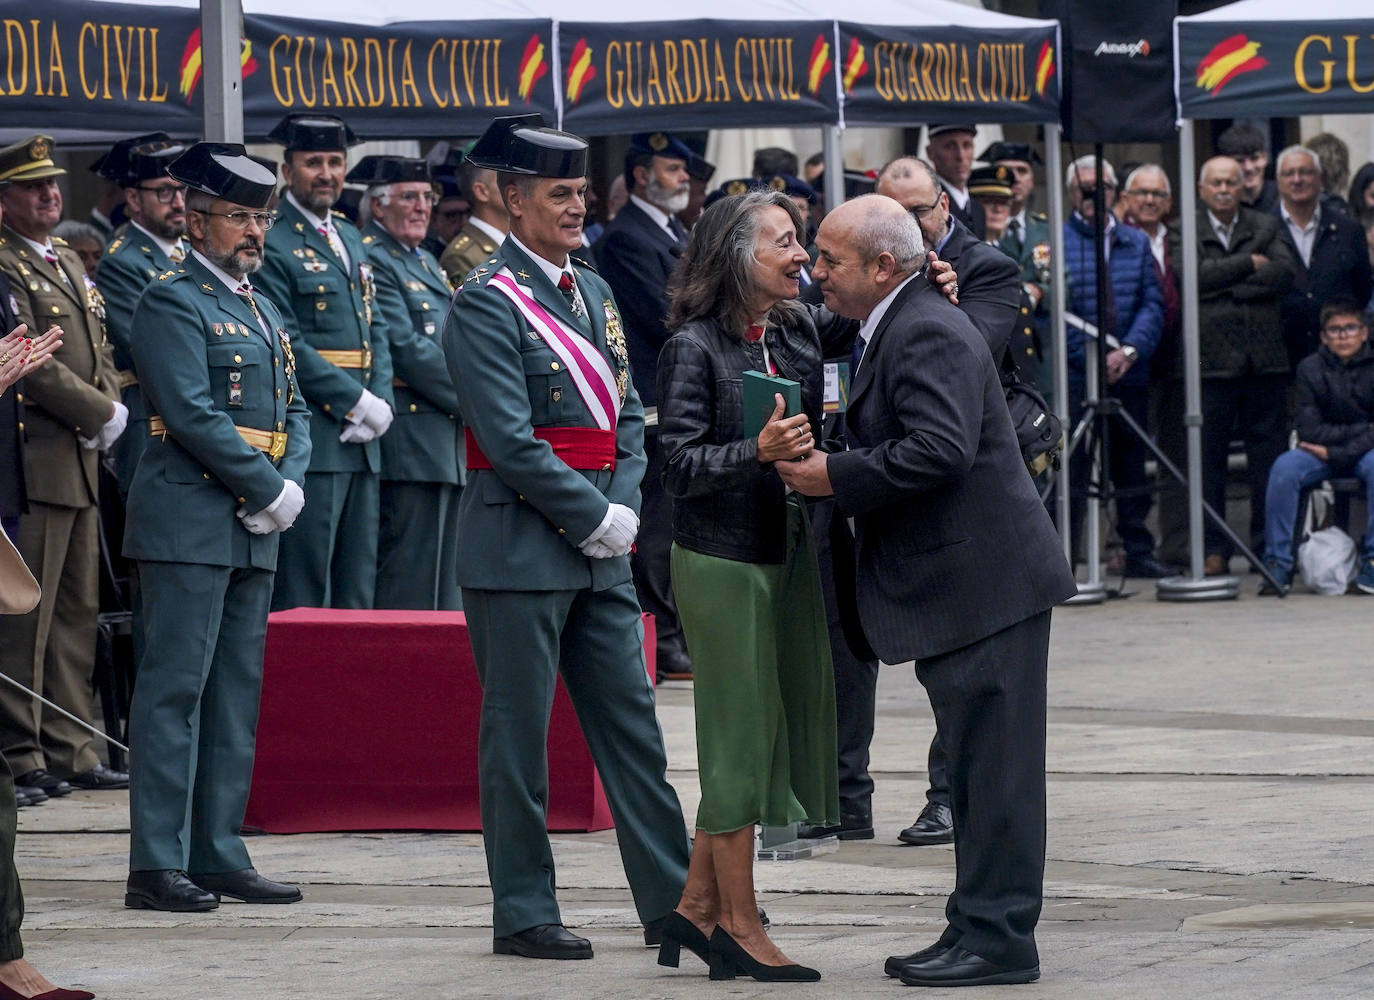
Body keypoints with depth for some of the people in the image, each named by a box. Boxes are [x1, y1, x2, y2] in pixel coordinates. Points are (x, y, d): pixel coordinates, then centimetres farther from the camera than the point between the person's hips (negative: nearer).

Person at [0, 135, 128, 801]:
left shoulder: (69, 264, 19)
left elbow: (98, 353, 20)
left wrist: (109, 411, 2)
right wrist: (99, 413, -13)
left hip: (80, 464, 9)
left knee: (77, 614, 11)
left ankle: (70, 751, 16)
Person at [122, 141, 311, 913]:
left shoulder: (263, 310, 19)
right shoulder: (172, 302, -7)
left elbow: (294, 409, 17)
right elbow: (194, 414, -17)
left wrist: (292, 482, -2)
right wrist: (269, 488, -15)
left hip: (254, 529, 9)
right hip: (190, 521, -9)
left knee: (237, 692, 8)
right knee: (175, 689, -8)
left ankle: (219, 855, 12)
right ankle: (157, 864, -8)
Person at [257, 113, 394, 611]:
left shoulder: (350, 239, 18)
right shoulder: (271, 243, -8)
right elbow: (288, 345, -15)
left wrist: (381, 402, 0)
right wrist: (356, 401, -15)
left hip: (362, 440, 8)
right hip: (310, 442, -8)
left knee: (357, 587, 11)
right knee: (302, 589, -6)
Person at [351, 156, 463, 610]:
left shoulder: (424, 261, 20)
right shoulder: (370, 260, -11)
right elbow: (406, 348, -17)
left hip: (448, 439, 10)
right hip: (409, 443, -10)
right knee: (410, 589, -9)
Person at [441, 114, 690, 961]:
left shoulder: (593, 293, 14)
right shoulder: (488, 303, -11)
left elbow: (629, 414, 14)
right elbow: (512, 441, -17)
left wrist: (626, 509, -2)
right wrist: (593, 518, -13)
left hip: (600, 550, 8)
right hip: (521, 549, -7)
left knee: (632, 723, 9)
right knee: (519, 734, 0)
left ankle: (673, 900, 14)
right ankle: (523, 915, 7)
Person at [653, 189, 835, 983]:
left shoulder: (799, 334, 7)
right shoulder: (696, 348, -12)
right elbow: (682, 463, -16)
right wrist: (757, 451, -30)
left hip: (788, 551, 7)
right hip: (722, 559, -7)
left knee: (756, 736, 10)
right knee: (741, 733, -1)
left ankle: (698, 906, 20)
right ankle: (739, 924, 8)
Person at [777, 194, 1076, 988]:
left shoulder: (928, 334, -16)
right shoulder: (894, 331, 17)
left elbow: (939, 448, -28)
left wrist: (837, 476, -19)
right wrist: (828, 465, 7)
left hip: (985, 584, -11)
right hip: (965, 587, 11)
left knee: (995, 765, -7)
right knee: (977, 765, 14)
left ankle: (999, 938, -5)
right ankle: (978, 930, 20)